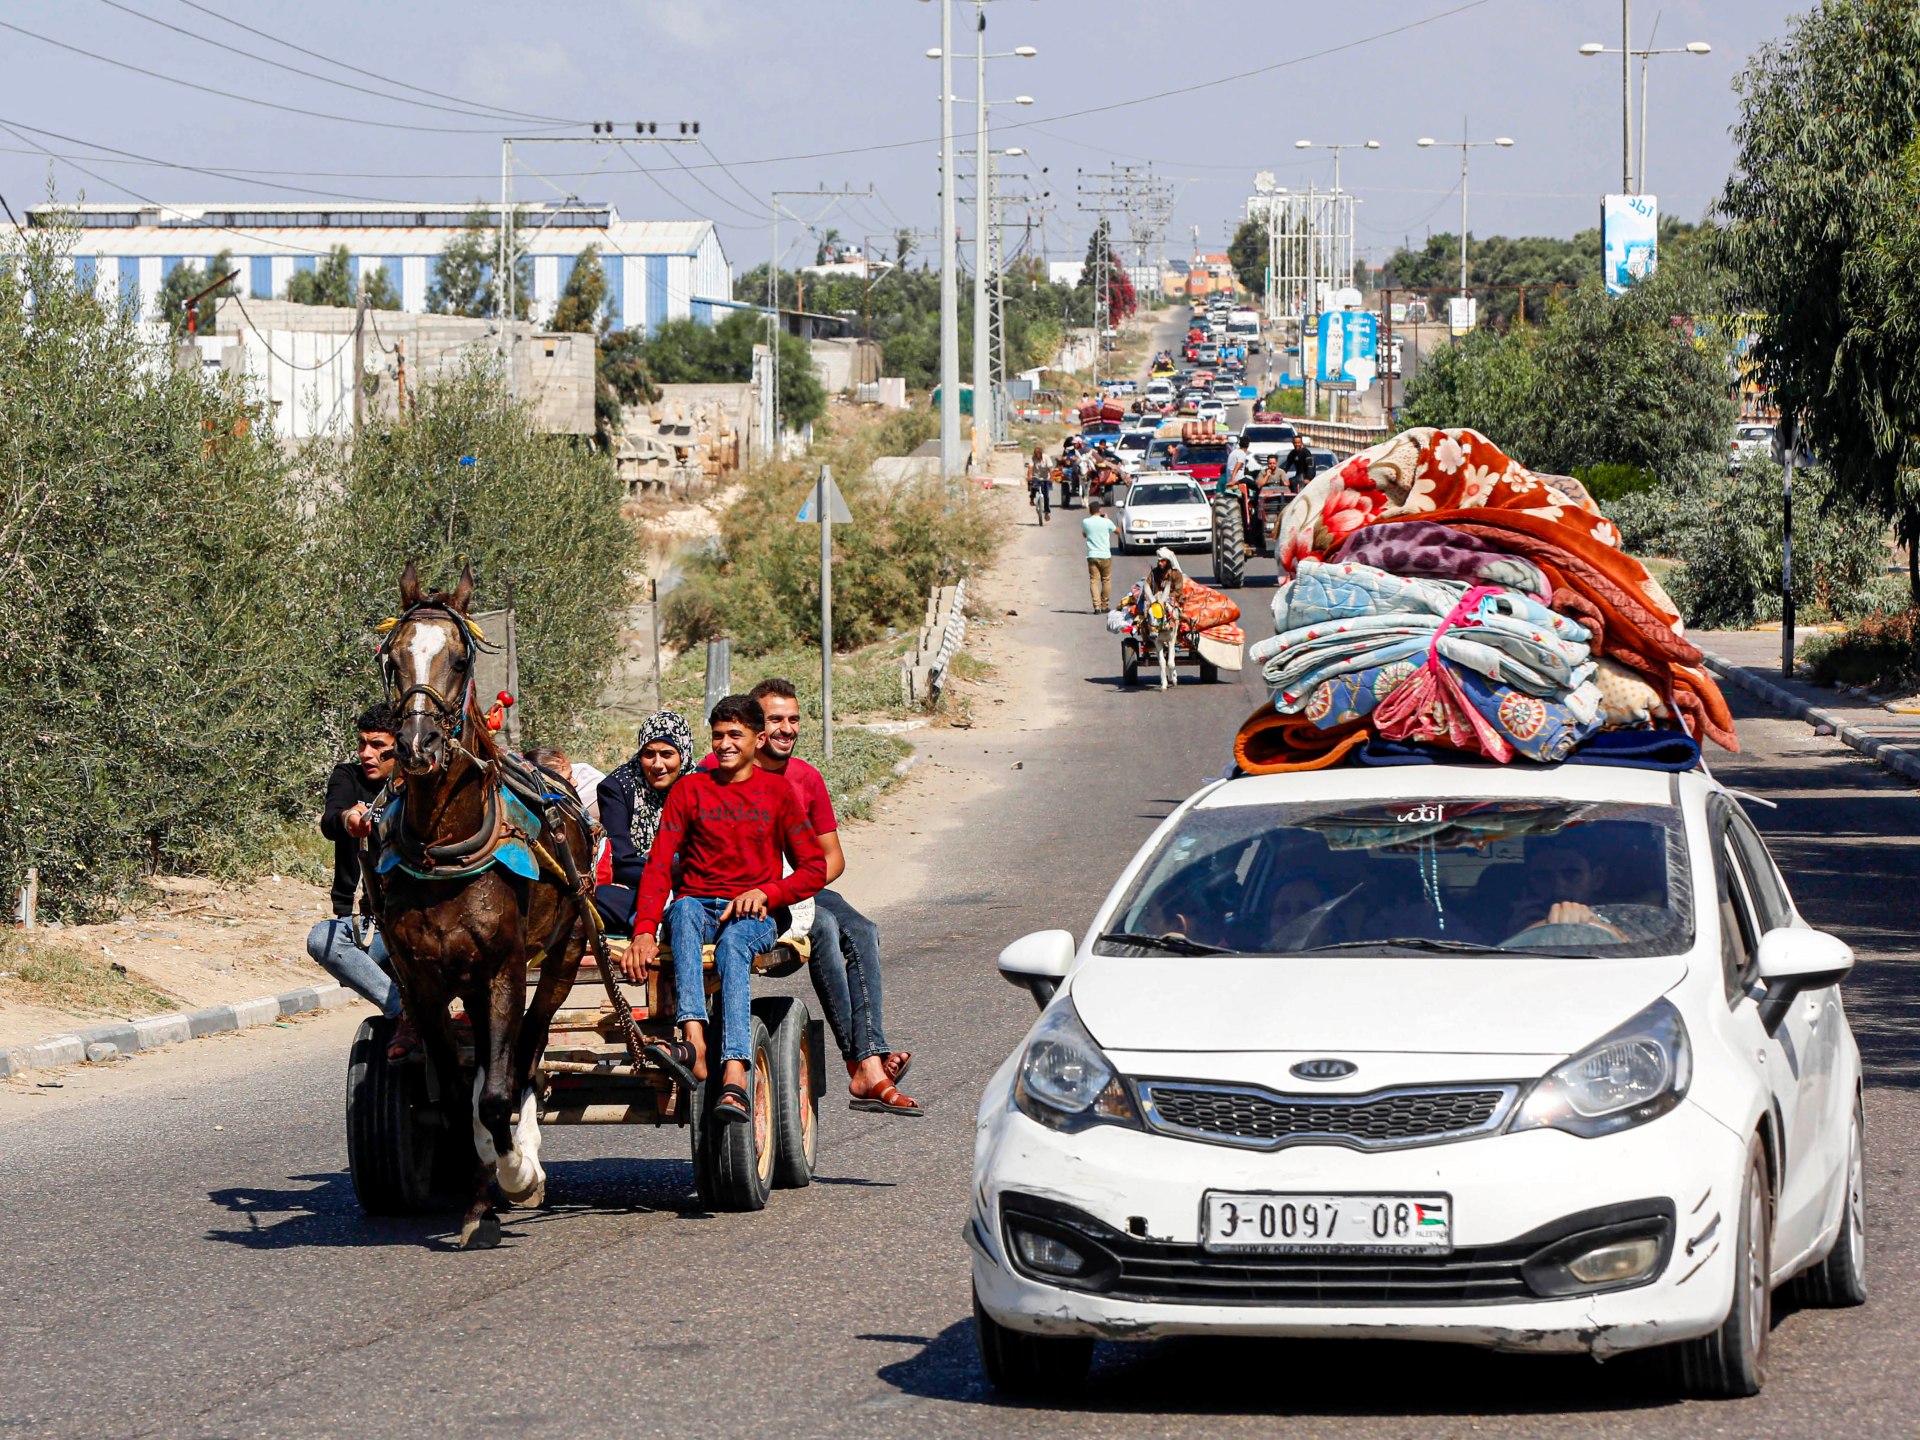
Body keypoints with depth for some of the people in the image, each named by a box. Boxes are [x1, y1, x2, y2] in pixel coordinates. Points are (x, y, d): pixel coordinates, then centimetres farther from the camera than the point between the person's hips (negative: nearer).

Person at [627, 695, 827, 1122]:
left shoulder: (777, 792, 12)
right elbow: (658, 866, 3)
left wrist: (765, 892, -11)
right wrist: (645, 931, -14)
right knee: (684, 911, -36)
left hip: (754, 916, -1)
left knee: (733, 943, -37)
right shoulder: (689, 790, 13)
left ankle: (734, 1076, -55)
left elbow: (814, 869, 9)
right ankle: (693, 1038, -55)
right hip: (697, 905, 1)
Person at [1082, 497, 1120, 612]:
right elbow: (1117, 531, 12)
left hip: (1092, 556, 1)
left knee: (1094, 581, 0)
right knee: (1106, 581, 12)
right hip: (1105, 555, 0)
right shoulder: (1106, 522, -6)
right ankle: (1104, 606, 15)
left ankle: (1097, 606, -12)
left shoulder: (1085, 522, -2)